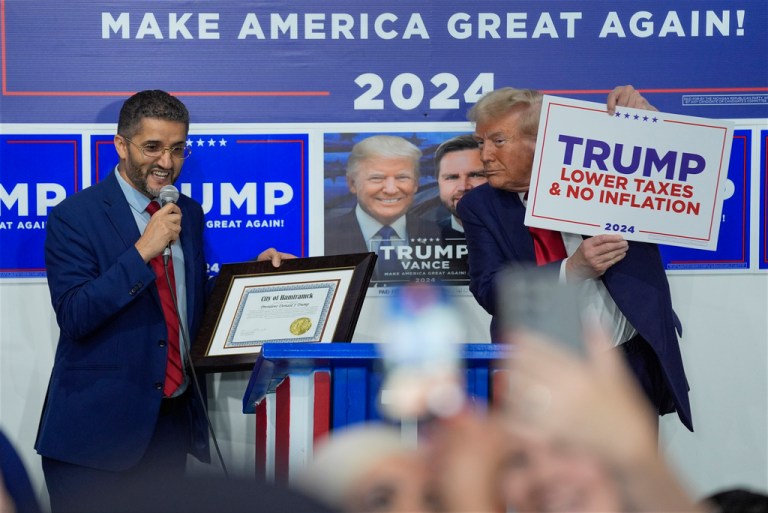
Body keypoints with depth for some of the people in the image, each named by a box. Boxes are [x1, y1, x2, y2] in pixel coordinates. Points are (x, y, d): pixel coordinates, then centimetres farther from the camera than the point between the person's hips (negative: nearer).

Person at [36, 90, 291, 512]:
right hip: (99, 426, -6)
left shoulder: (189, 214, 12)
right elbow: (74, 316, -18)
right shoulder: (74, 217, -8)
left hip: (174, 424, 6)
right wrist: (142, 250, -23)